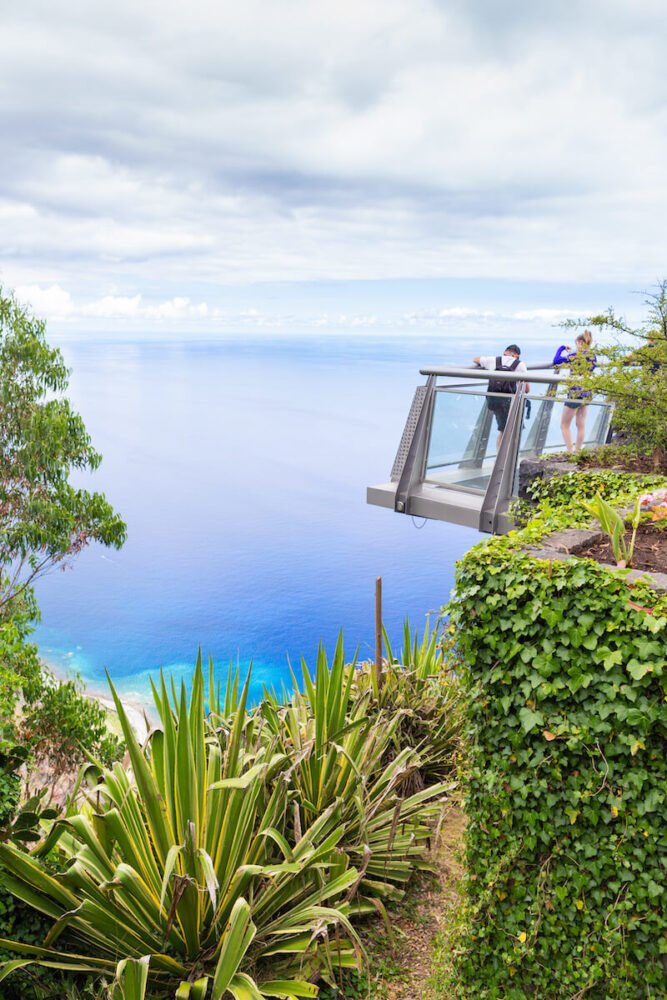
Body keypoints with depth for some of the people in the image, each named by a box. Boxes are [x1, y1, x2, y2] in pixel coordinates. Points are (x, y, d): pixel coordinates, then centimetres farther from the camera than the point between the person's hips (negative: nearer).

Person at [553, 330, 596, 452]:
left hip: (575, 393, -6)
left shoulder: (575, 355, -14)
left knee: (565, 425, 4)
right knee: (581, 425, 12)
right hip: (587, 394, 7)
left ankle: (570, 451, -4)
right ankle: (577, 451, 16)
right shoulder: (593, 357, 5)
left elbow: (556, 361, -13)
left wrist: (562, 347, 4)